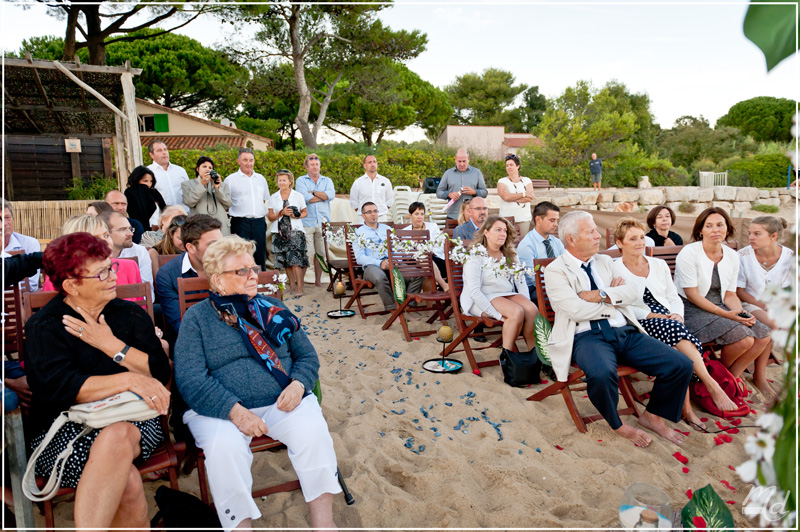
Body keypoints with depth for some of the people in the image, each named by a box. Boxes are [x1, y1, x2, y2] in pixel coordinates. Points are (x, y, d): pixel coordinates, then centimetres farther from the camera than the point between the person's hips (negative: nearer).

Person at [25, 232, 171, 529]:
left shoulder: (131, 315, 10)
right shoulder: (44, 326, 2)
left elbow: (161, 374, -1)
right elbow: (58, 388, -16)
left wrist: (110, 344, -9)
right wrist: (129, 380, -24)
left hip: (133, 419, 2)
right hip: (64, 431, -2)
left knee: (116, 436, -34)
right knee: (127, 483, -33)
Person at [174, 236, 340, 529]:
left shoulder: (272, 308, 14)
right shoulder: (196, 317, 4)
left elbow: (307, 355, 14)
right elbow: (190, 379, -9)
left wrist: (298, 384, -10)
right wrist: (234, 410, -23)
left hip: (283, 402, 2)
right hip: (221, 410, -2)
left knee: (313, 430, -24)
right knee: (224, 445, -32)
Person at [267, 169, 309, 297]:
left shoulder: (298, 196, 6)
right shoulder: (273, 198, 10)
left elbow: (305, 212, 11)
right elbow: (270, 217, 7)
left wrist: (297, 216, -10)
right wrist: (282, 213, -10)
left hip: (295, 231, -3)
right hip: (279, 232, 3)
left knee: (295, 259, -15)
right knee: (285, 261, 6)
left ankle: (299, 288, -13)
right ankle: (292, 286, 19)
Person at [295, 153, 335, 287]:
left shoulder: (327, 180, 16)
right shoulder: (301, 180, 8)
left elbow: (331, 195, -4)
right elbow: (306, 198, -9)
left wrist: (313, 192, -4)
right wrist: (324, 196, 1)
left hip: (323, 222, 3)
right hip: (306, 223, -3)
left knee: (321, 253, 6)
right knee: (307, 254, -10)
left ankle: (318, 281, 16)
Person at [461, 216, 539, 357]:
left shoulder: (510, 255, 14)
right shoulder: (475, 257, -8)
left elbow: (520, 282, 10)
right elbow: (474, 291, -16)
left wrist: (526, 302, -9)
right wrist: (497, 314, -22)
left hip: (508, 295, 6)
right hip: (484, 299, -6)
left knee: (532, 310, -22)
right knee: (517, 312, -30)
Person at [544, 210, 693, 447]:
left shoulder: (605, 262, 19)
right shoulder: (555, 270, -1)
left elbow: (631, 292, 5)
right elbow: (576, 310, -14)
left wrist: (601, 295, -10)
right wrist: (613, 299, -1)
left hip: (625, 332, 6)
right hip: (588, 336, -6)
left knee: (681, 365, -9)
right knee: (601, 374, -37)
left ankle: (652, 416, 16)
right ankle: (617, 425, -4)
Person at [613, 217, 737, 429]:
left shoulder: (659, 265, 19)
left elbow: (674, 298, 19)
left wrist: (677, 314, -3)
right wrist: (654, 315, -14)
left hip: (669, 322, 5)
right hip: (638, 325, -4)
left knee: (680, 351, -30)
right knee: (675, 329, -35)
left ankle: (686, 406, -27)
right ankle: (712, 385, -32)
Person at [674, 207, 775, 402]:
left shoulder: (732, 256, 6)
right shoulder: (689, 253, -14)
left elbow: (730, 294, 9)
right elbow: (692, 295, -16)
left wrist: (741, 313, -11)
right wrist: (725, 314, -20)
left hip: (721, 308, 7)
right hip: (692, 310, -7)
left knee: (764, 335, -11)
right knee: (743, 338, -24)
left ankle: (733, 374, 10)